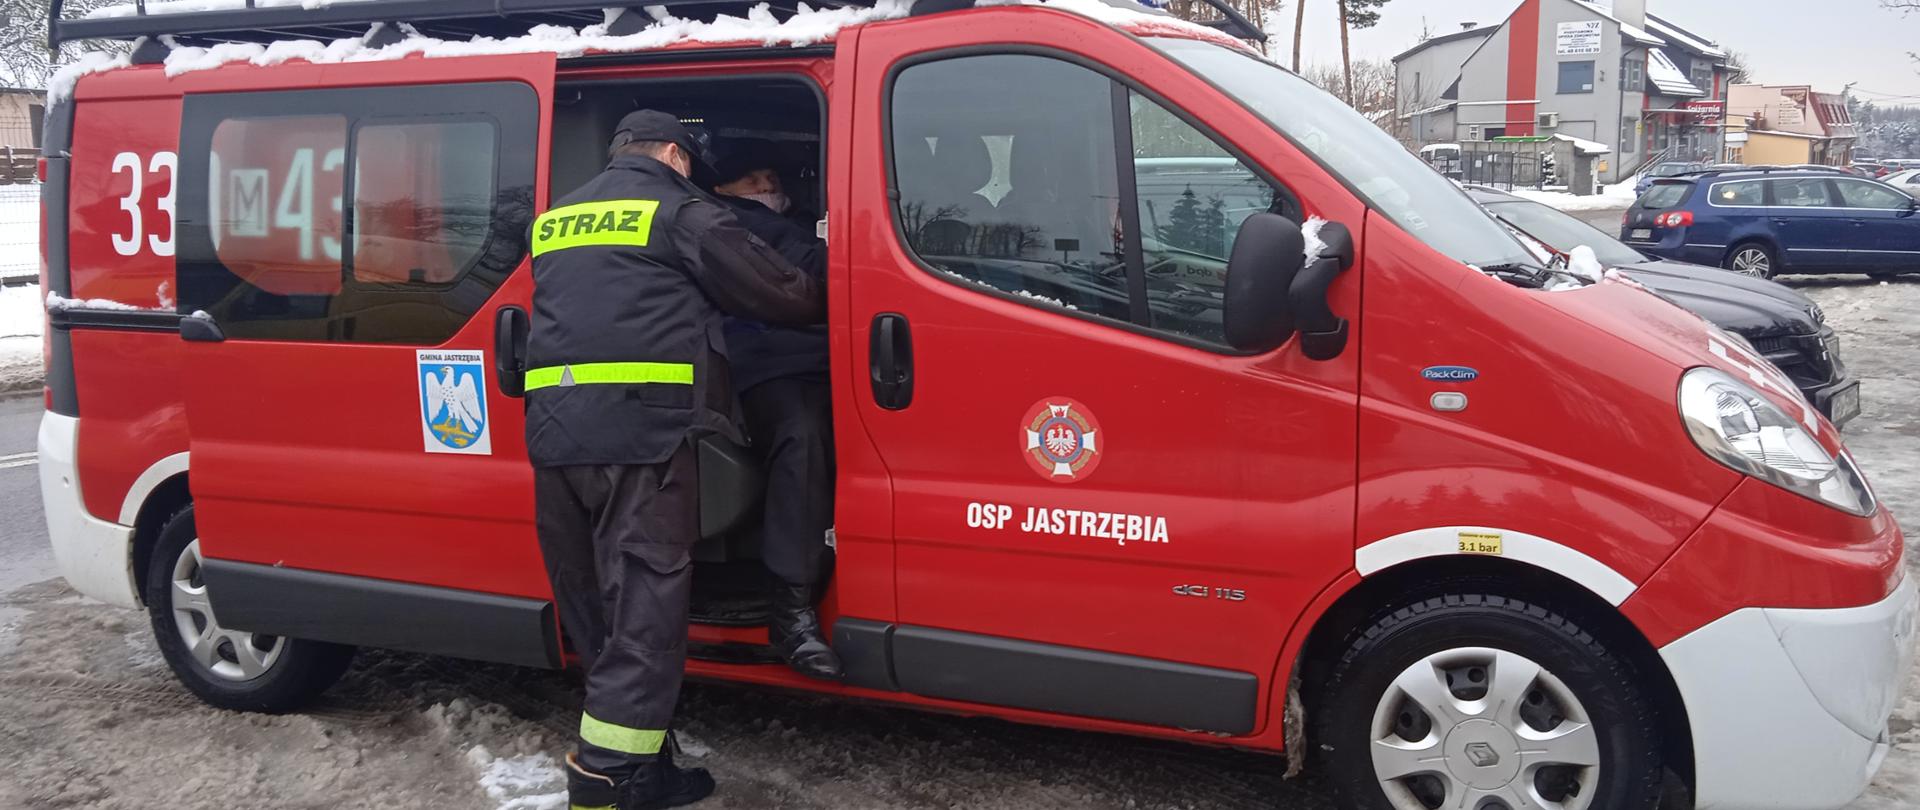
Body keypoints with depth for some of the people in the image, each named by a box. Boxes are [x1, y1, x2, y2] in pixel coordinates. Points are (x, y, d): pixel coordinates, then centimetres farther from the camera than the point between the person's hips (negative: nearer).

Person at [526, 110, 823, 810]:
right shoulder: (683, 214, 3)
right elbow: (783, 296, 5)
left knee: (595, 616, 13)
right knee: (643, 617, -4)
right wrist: (824, 301, 23)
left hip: (553, 434, 7)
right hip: (643, 435, -7)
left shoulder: (556, 221, 23)